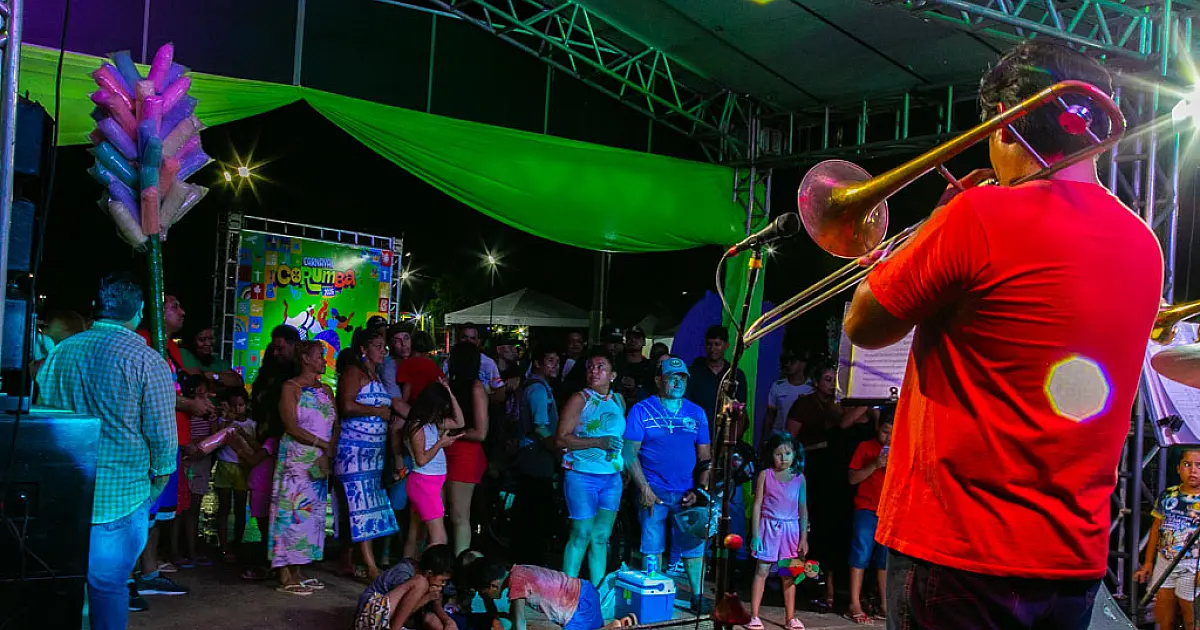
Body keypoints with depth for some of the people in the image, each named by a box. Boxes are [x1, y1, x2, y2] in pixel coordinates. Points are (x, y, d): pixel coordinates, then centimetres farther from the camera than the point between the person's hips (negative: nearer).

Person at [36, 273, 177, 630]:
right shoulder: (145, 360, -11)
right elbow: (162, 434, -10)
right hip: (119, 499, -4)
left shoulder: (58, 353, 4)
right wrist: (156, 485, 4)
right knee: (108, 586, 4)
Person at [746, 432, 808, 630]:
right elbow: (757, 505, -2)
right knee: (761, 571, 0)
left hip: (791, 529, 2)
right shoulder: (765, 475, -3)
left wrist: (804, 538, 4)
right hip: (769, 527, -2)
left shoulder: (799, 478, 3)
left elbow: (803, 509, 7)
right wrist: (755, 535, -6)